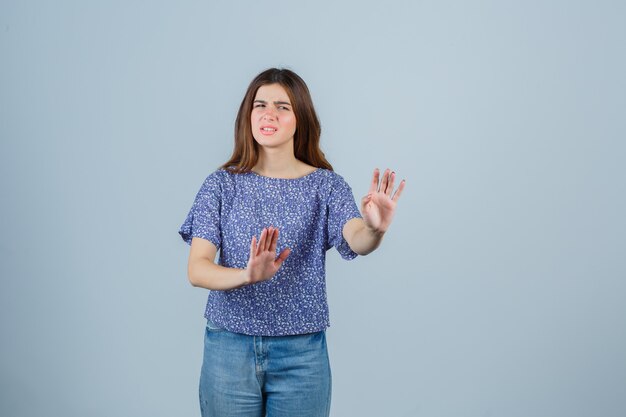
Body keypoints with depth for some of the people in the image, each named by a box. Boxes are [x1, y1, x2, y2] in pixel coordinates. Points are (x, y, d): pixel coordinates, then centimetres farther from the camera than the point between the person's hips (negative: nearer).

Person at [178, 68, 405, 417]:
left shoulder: (326, 185, -1)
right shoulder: (221, 185, 0)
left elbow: (356, 241, -19)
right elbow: (197, 269, -9)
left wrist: (375, 230, -43)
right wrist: (247, 275, -29)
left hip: (301, 353, 0)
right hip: (229, 349, 0)